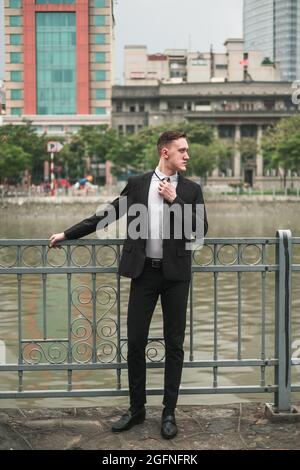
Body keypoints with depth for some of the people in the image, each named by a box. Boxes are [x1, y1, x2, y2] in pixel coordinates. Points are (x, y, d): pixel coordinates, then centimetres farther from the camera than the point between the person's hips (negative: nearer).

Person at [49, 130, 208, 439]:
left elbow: (201, 228, -4)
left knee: (174, 344, 4)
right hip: (144, 271, 0)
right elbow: (108, 215, 11)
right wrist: (67, 234, 11)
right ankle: (136, 409, 19)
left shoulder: (191, 189, 6)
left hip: (175, 274, 0)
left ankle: (169, 412, 15)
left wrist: (174, 199, -11)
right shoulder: (137, 183, 6)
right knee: (135, 341, 3)